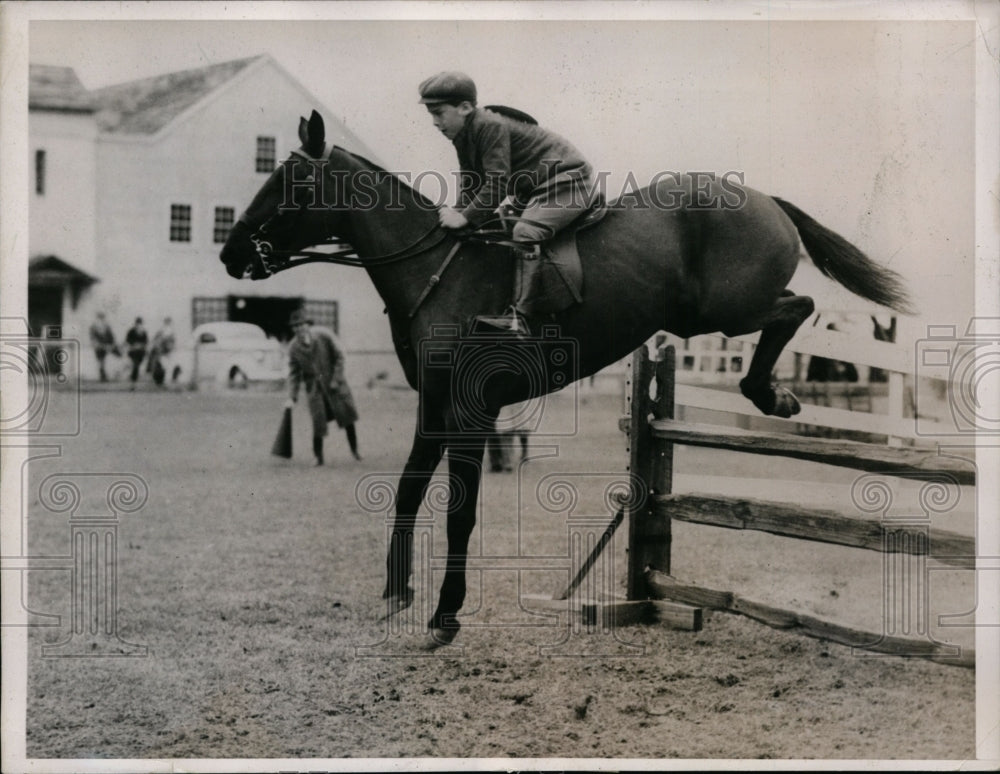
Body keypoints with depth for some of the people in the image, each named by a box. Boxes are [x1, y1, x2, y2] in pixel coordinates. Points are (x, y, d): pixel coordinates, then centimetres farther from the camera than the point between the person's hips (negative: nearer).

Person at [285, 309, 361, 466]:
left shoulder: (323, 338, -9)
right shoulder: (294, 348, -4)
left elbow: (339, 357, -2)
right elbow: (294, 374, 0)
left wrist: (336, 379, -9)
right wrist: (292, 397, -7)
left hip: (333, 382, 0)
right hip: (314, 387, 0)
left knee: (347, 415, -2)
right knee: (318, 421, -7)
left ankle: (354, 450, 15)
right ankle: (318, 457, 7)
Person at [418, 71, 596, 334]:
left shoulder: (490, 126, -23)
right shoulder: (463, 136, 7)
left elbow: (496, 184, -27)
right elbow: (471, 184, 10)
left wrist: (465, 217, -24)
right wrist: (458, 212, -6)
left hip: (567, 180, -11)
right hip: (534, 190, 11)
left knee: (525, 232, -28)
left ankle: (519, 315, -32)